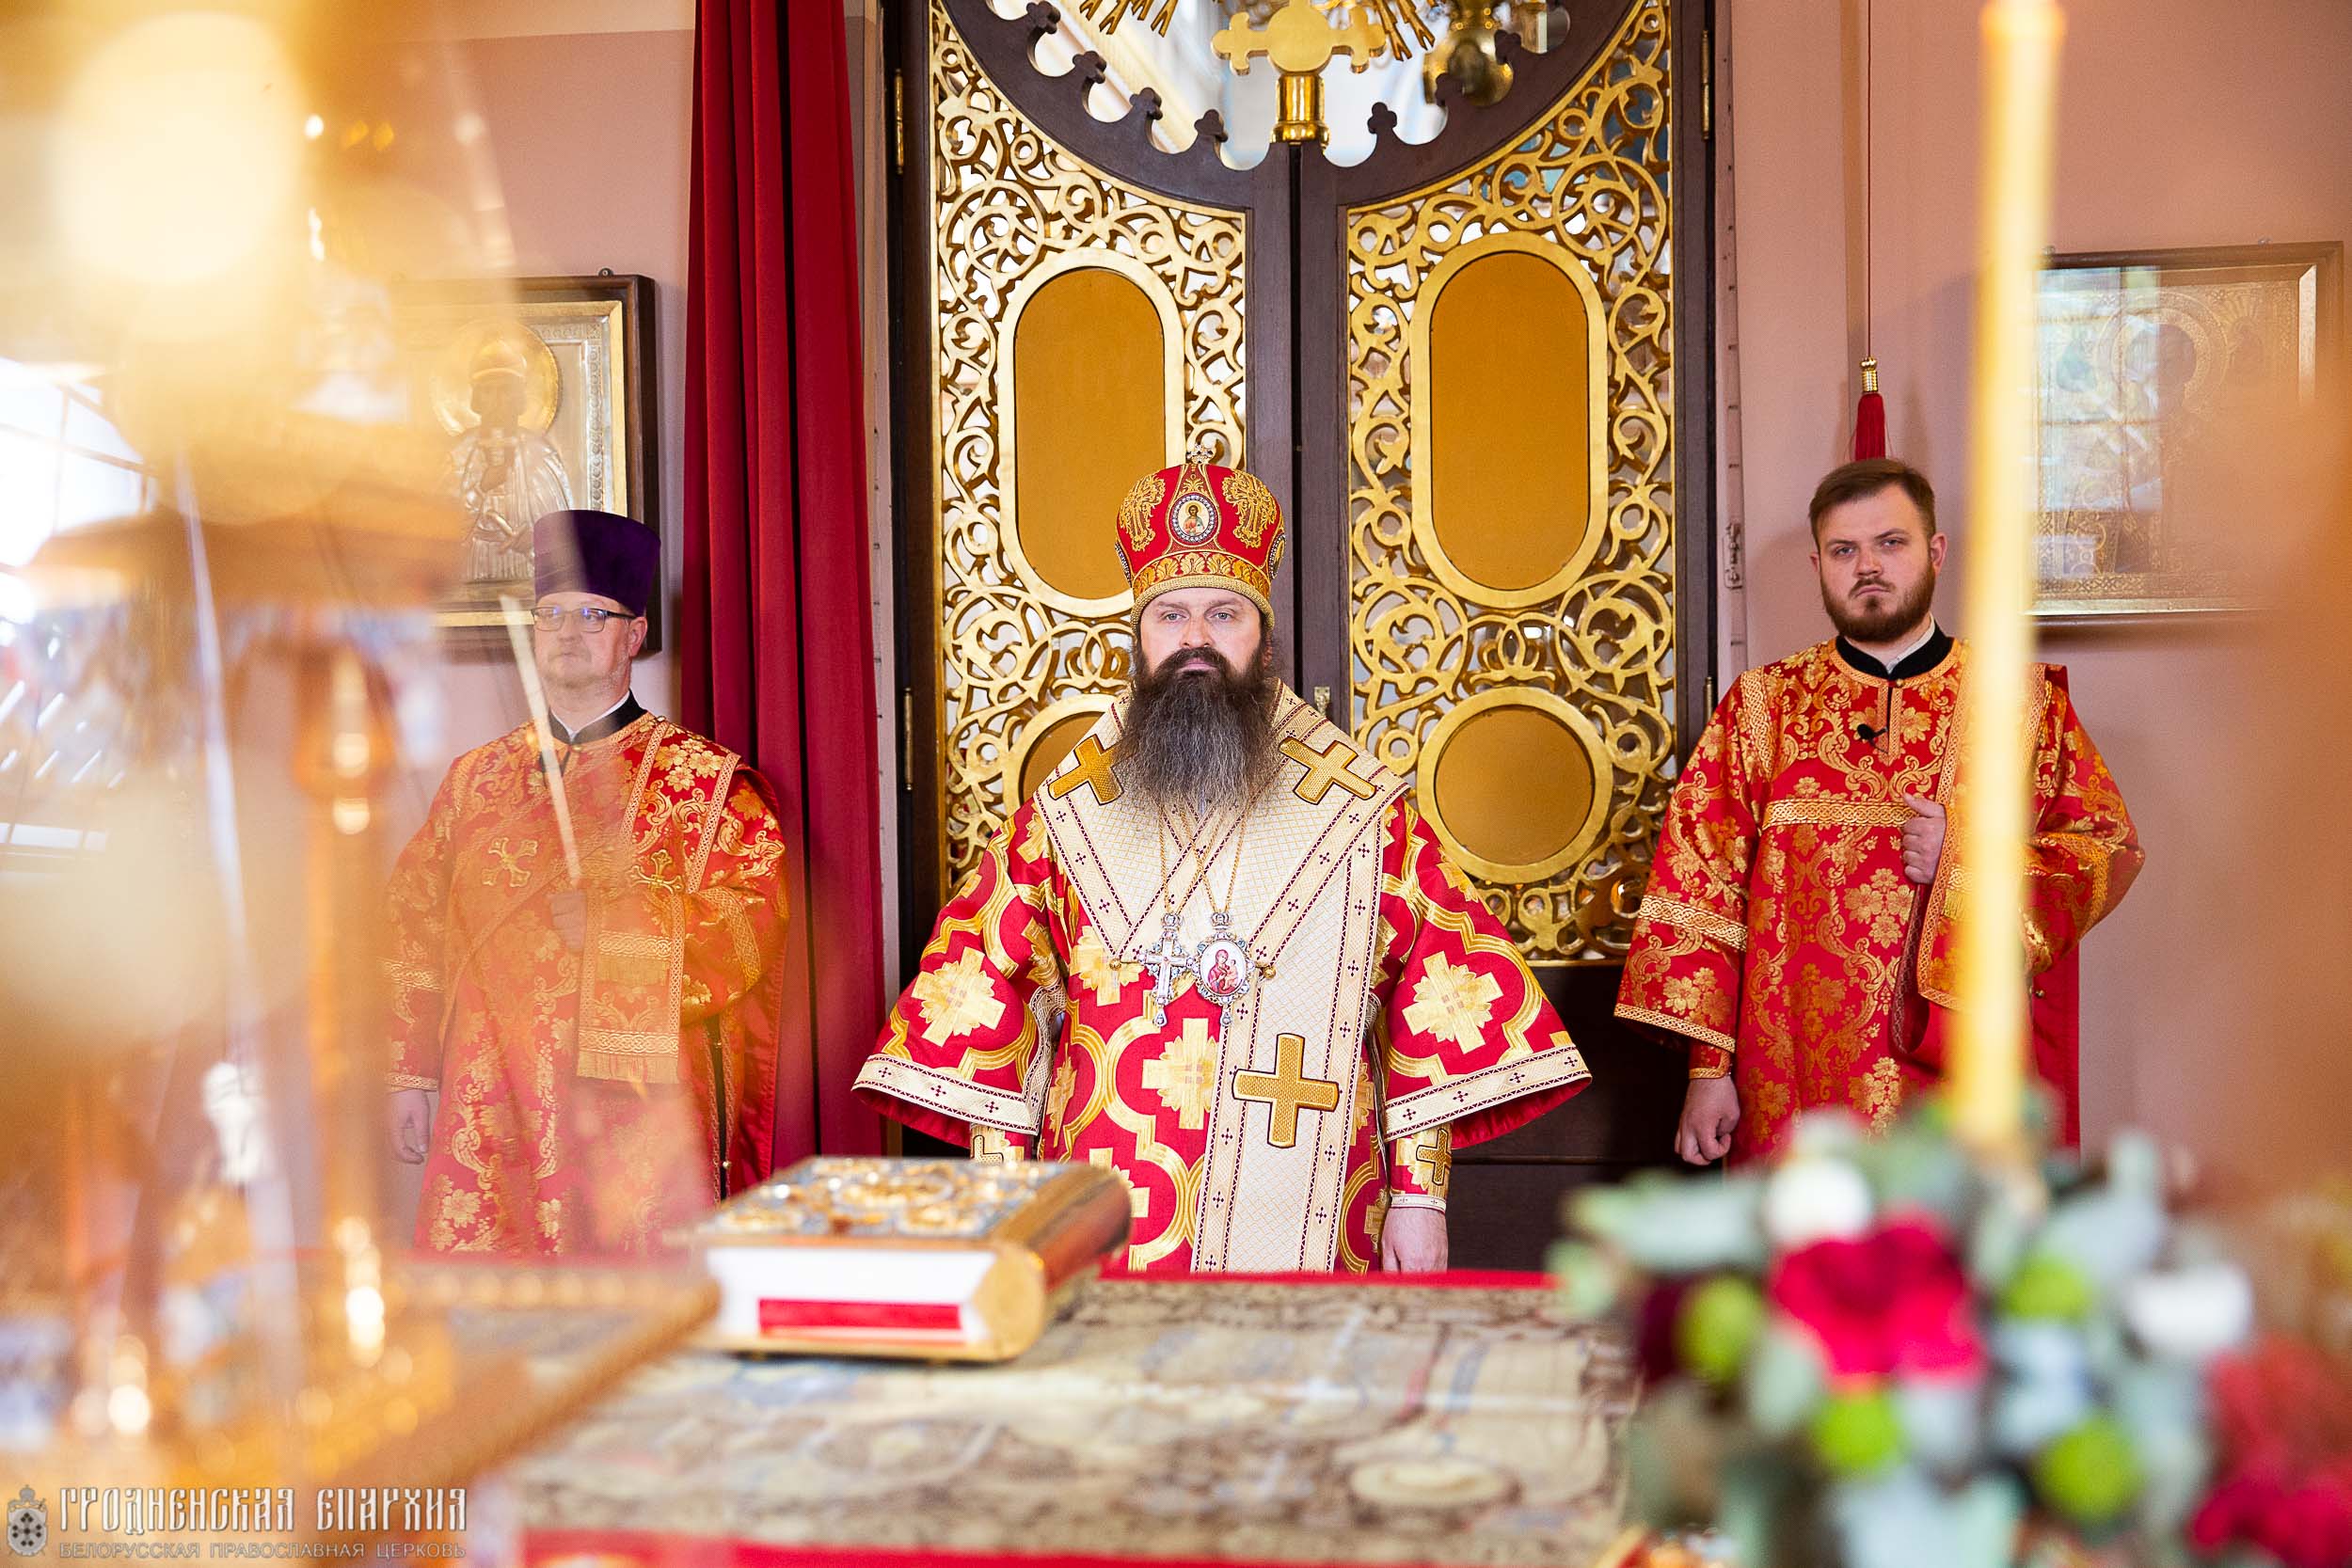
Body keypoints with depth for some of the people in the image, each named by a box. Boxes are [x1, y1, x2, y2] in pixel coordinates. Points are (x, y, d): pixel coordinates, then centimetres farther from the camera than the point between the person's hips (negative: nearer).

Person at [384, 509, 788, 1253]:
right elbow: (415, 928, 15)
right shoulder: (476, 779, 15)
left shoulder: (702, 779, 2)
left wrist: (613, 924, -17)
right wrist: (411, 1076, 10)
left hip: (635, 1119, -3)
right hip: (495, 1122, 3)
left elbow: (752, 924, -8)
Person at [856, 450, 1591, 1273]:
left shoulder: (1365, 810, 1)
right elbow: (987, 1013, 6)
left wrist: (1420, 1195, -5)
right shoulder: (1059, 818, 5)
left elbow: (1434, 1004, 0)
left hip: (1304, 1230, -1)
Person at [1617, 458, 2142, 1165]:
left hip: (1974, 1078, 0)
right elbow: (1702, 887, 1)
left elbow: (2112, 847, 6)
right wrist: (1709, 1068, -6)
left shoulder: (2027, 702, 7)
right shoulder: (1760, 708, 6)